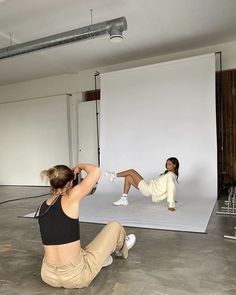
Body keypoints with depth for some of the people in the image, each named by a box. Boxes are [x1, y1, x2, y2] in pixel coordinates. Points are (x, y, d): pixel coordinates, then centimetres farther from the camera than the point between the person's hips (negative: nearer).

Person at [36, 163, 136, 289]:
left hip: (48, 276, 6)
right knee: (114, 226, 14)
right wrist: (79, 166, 3)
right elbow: (96, 171, -12)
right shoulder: (70, 199, -16)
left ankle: (101, 257, 35)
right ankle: (121, 249, 46)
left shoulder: (42, 207, 3)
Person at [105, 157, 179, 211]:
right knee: (128, 178, 14)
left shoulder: (171, 175, -17)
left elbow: (171, 189, -24)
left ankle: (114, 175, 14)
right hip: (148, 189, 10)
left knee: (131, 171, -3)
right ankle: (124, 199, 12)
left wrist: (171, 205, -29)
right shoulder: (168, 174, 12)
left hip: (148, 190, -10)